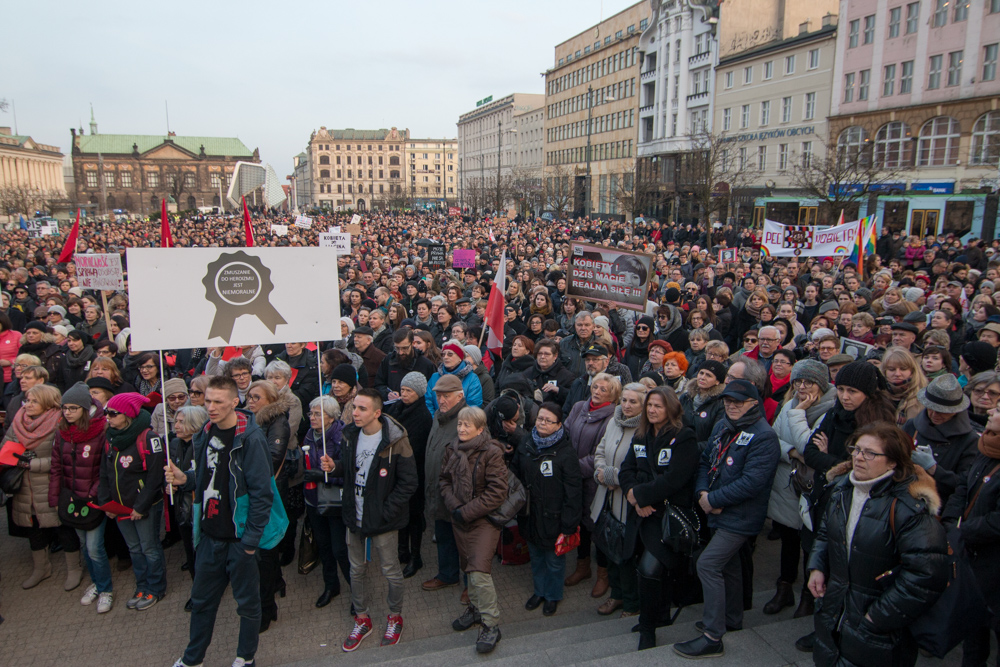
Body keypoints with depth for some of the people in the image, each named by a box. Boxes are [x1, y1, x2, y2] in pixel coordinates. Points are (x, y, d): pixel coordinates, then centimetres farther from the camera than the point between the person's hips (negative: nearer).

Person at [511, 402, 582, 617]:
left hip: (553, 518, -5)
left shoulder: (566, 452, -17)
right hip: (530, 515, 5)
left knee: (554, 559, 12)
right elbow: (515, 474, 11)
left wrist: (568, 525, -16)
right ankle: (539, 591, 42)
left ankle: (553, 595, 35)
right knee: (536, 556, 20)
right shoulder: (526, 444, 0)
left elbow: (573, 492, -15)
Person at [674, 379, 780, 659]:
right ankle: (732, 619, 39)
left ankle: (712, 638, -4)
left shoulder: (763, 436, -18)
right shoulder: (722, 427, 7)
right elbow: (706, 461, 11)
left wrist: (713, 500, -20)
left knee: (707, 564, -13)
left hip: (740, 517, -8)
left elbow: (751, 482, -25)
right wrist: (702, 492, -7)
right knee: (727, 564, 20)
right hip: (719, 511, 8)